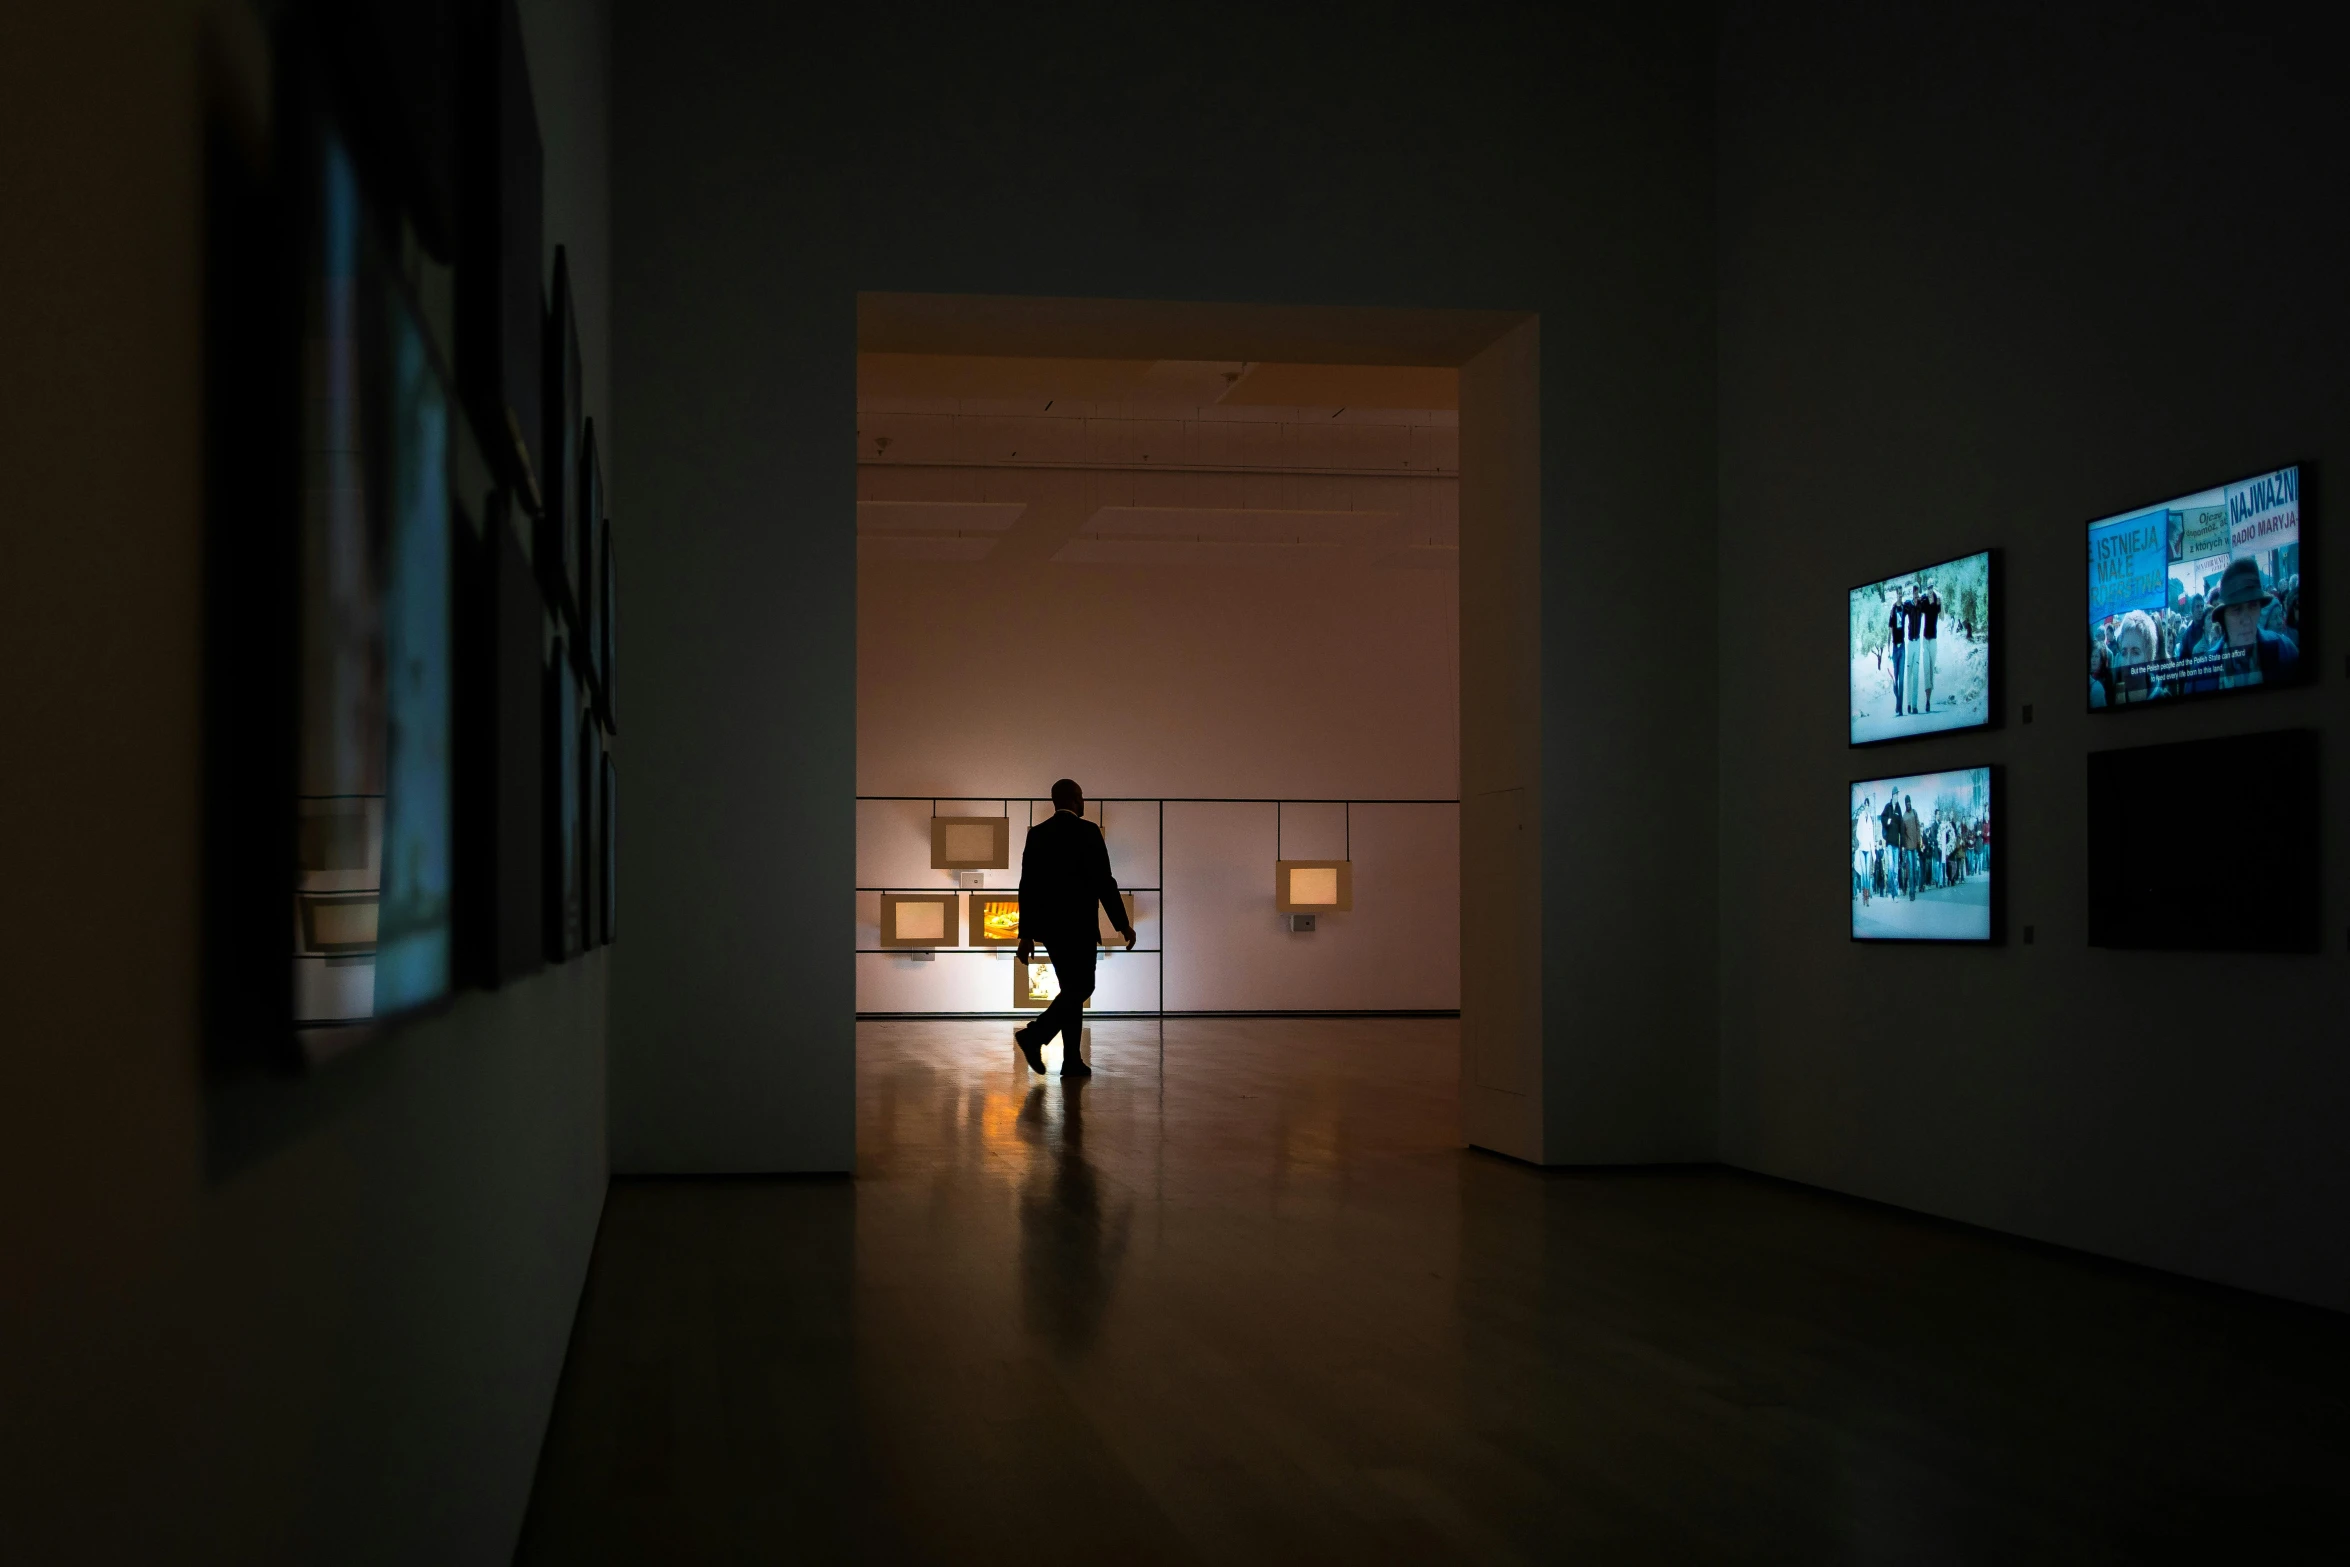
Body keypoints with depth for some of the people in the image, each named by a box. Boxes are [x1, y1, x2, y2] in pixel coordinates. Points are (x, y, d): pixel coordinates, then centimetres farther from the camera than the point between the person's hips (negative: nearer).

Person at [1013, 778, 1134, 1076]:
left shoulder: (1037, 834, 8)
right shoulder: (1087, 831, -9)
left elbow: (1027, 887, 8)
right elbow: (1104, 883, -12)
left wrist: (1027, 933, 12)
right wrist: (1123, 925, -5)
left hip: (1048, 924, 7)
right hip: (1078, 925, -7)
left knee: (1073, 988, 12)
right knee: (1081, 987, 0)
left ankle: (1072, 1060, 8)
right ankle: (1035, 1035, -17)